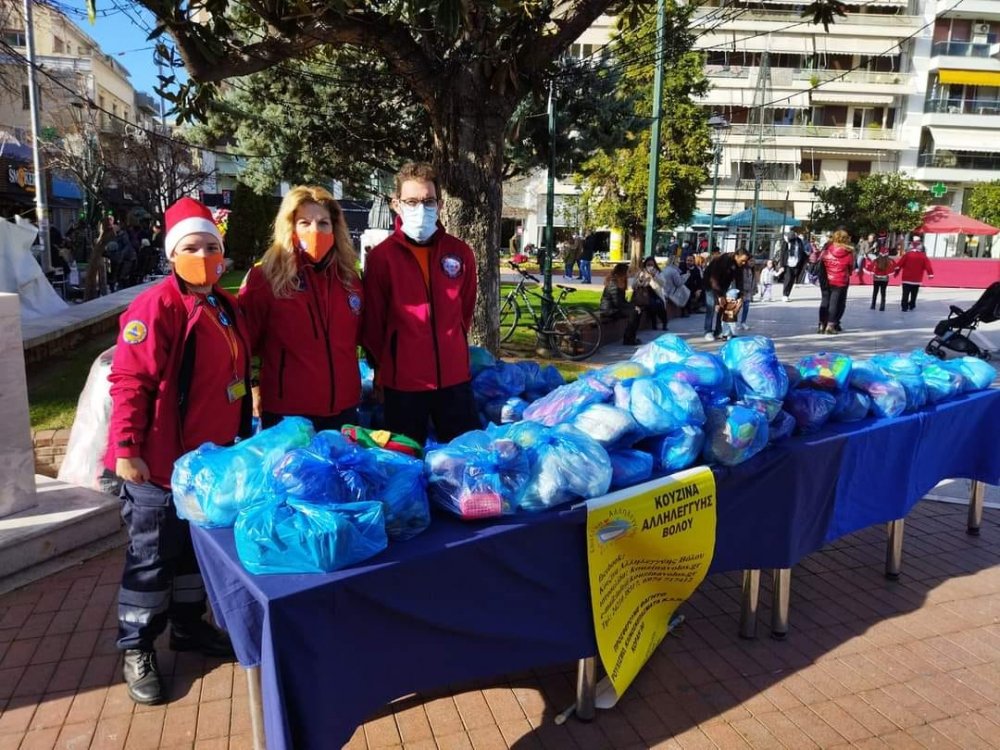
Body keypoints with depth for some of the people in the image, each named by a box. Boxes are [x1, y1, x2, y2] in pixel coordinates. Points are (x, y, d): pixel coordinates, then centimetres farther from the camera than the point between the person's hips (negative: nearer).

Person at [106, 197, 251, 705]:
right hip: (161, 462, -8)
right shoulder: (157, 306, -16)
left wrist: (239, 436, 20)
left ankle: (189, 626, 38)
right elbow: (130, 382, -19)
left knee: (200, 547, 20)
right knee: (153, 557, 5)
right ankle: (136, 649, 23)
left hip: (213, 457, 8)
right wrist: (126, 448, -22)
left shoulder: (226, 307, 10)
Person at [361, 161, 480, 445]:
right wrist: (383, 369, 7)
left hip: (454, 376, 3)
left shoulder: (460, 252, 3)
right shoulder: (381, 256, -6)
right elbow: (372, 323, 0)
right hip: (402, 380, -2)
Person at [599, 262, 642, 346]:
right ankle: (628, 340, -16)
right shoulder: (613, 284, -19)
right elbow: (617, 303, -23)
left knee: (635, 310, -2)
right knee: (633, 313, -22)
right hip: (608, 312, -10)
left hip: (614, 309, 10)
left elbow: (622, 301, 12)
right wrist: (633, 306, -17)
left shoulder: (619, 283, 12)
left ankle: (631, 338, 0)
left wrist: (633, 306, -4)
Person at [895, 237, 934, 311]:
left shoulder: (907, 254, -6)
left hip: (906, 278, -2)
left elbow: (900, 264, -5)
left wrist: (896, 272, 5)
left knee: (905, 294, -1)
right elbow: (928, 265, -7)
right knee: (914, 294, 16)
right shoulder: (923, 256, -3)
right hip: (917, 279, 2)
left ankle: (905, 307, -7)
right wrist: (930, 274, -6)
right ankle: (911, 305, 24)